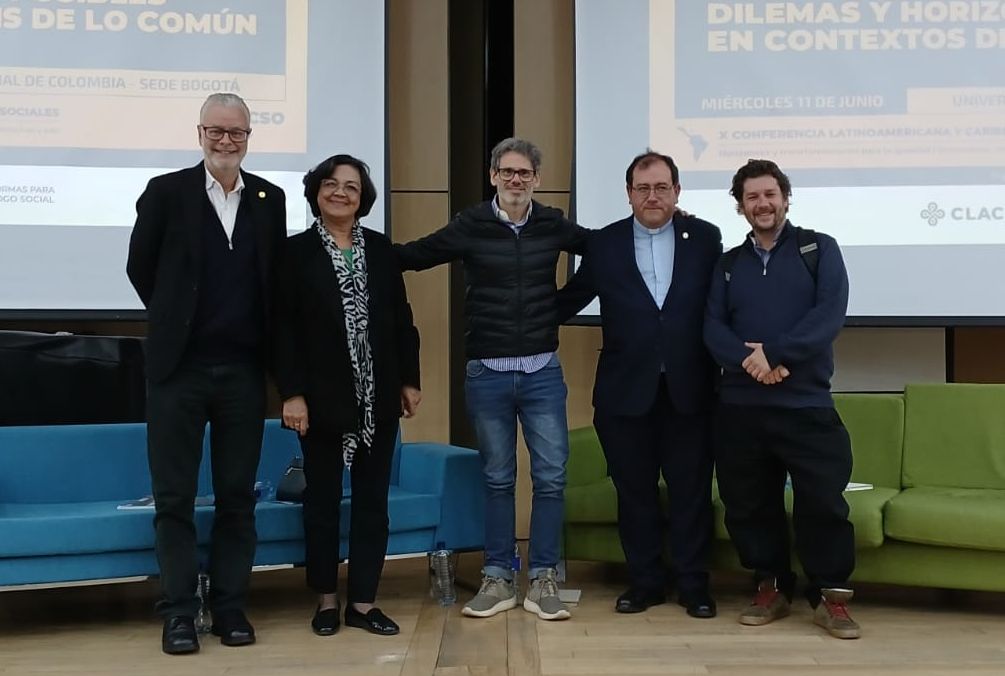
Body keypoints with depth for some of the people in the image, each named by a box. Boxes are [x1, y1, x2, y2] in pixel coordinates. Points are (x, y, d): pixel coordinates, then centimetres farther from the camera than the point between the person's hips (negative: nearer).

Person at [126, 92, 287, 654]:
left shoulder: (271, 199, 6)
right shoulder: (166, 192, -1)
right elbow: (141, 267, 6)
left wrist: (264, 342, 8)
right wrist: (175, 320, 10)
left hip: (244, 369, 2)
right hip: (180, 366, -2)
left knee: (238, 496, 8)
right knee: (174, 497, 3)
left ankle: (231, 607, 18)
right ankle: (179, 613, 12)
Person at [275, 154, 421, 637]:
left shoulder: (380, 248, 9)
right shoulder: (296, 251, -1)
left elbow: (401, 318, 10)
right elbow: (285, 328, -6)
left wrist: (410, 379, 5)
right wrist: (291, 393, -13)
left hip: (377, 395, 3)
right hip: (323, 396, -3)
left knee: (372, 498, 6)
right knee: (322, 498, 7)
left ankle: (363, 601, 14)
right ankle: (327, 600, 19)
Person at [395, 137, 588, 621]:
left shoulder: (552, 225, 3)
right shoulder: (470, 226, -2)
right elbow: (410, 256, 2)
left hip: (543, 372, 1)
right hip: (487, 375, -1)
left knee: (550, 477, 1)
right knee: (497, 479, 9)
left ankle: (543, 580, 13)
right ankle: (497, 580, 20)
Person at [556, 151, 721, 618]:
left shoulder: (705, 238, 3)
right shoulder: (605, 244, 5)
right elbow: (570, 298, 10)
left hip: (688, 388, -1)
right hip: (626, 389, 1)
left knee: (691, 491, 6)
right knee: (634, 491, 9)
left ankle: (694, 584, 18)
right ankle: (644, 581, 22)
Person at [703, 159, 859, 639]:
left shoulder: (819, 249, 6)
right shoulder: (728, 263, 15)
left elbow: (830, 313, -8)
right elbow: (713, 326, 4)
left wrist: (773, 354, -18)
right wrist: (747, 359, -17)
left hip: (807, 403, -3)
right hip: (740, 406, 3)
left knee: (822, 502, -5)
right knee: (748, 504, 6)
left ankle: (830, 596, 10)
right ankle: (772, 588, 21)